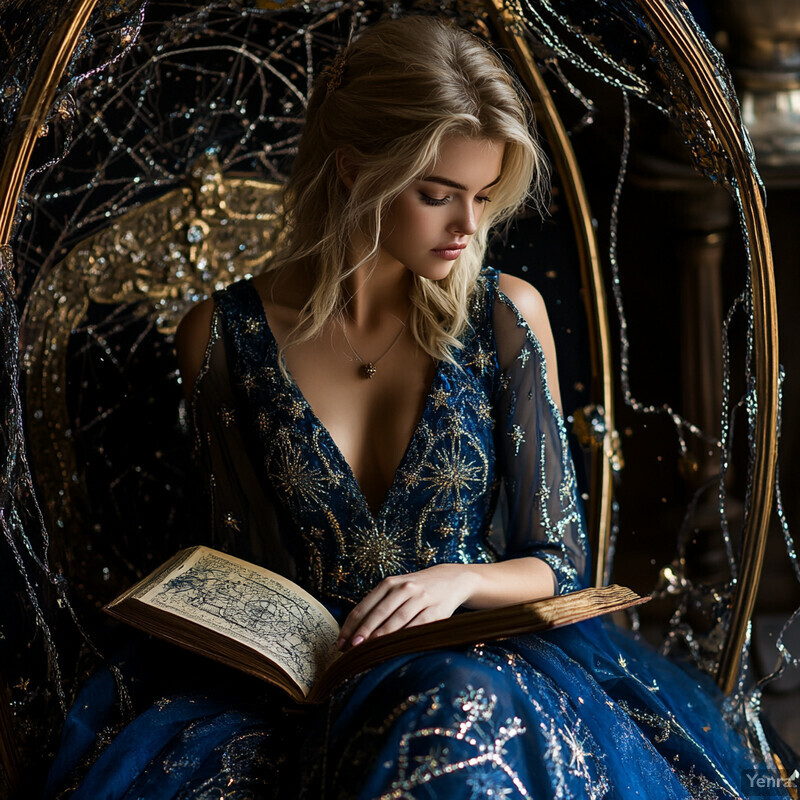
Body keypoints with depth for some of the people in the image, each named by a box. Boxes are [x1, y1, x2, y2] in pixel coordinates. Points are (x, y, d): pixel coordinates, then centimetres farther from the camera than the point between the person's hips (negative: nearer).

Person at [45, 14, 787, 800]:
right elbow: (240, 547, 12)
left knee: (458, 716, -37)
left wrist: (459, 579, -14)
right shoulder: (221, 336, 1)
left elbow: (558, 562, 7)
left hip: (473, 667, -1)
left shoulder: (506, 316, 2)